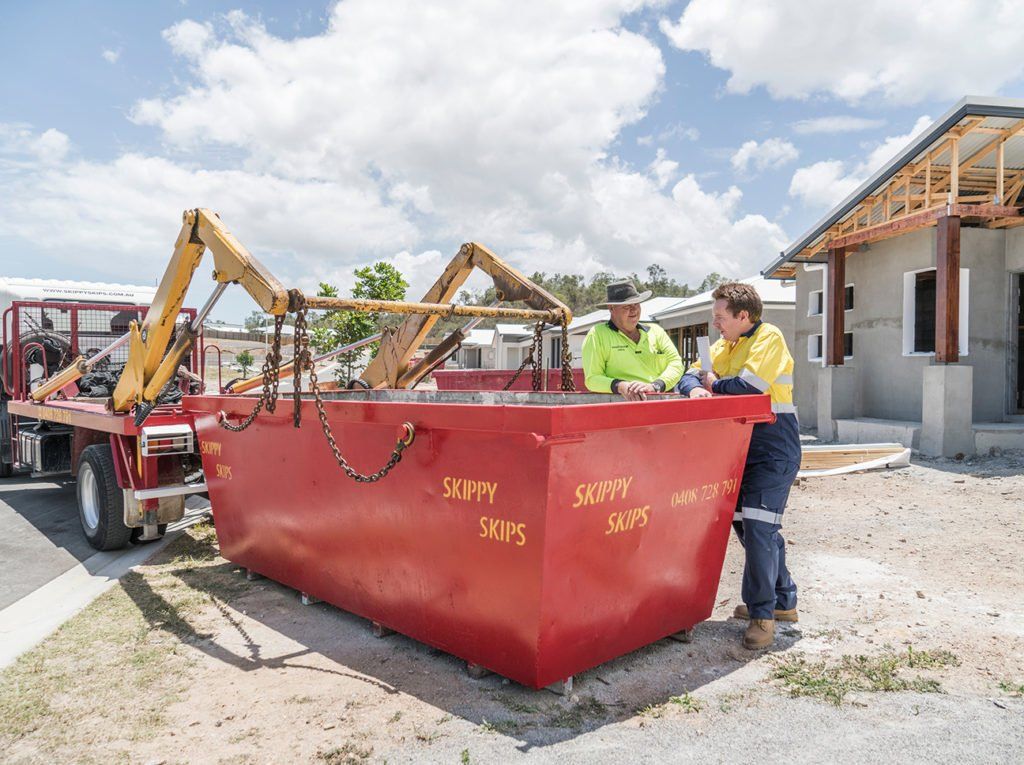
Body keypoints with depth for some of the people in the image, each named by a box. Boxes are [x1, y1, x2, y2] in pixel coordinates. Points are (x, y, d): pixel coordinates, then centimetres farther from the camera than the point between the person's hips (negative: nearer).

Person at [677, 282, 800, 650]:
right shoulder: (722, 346, 14)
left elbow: (750, 385, -23)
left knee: (758, 527, -13)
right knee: (744, 524, 14)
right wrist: (695, 389, -14)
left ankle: (763, 614, 0)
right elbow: (692, 373, 10)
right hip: (740, 449, 9)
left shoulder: (769, 337, -10)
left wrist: (716, 384, -5)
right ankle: (782, 601, 29)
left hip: (773, 450, -9)